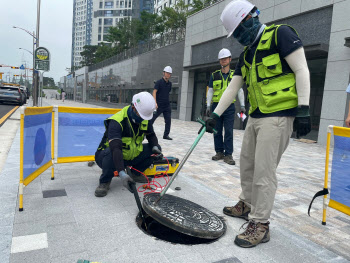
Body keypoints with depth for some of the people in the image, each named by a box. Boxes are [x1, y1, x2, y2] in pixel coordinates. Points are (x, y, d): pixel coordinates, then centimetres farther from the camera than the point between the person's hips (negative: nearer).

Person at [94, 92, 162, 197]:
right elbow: (115, 148, -42)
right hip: (108, 156, -6)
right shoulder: (117, 121, -30)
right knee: (110, 153, -40)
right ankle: (105, 182, -13)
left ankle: (135, 173, 9)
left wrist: (155, 147, -15)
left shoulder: (145, 120, -8)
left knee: (155, 149, -9)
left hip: (130, 157, 6)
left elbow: (151, 135, 9)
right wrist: (121, 173, -52)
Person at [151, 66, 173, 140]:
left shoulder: (169, 83, 12)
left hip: (167, 106, 6)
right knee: (152, 119, 2)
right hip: (159, 105, -5)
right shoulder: (159, 82, -7)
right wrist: (155, 102, -26)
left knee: (168, 120, 2)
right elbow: (154, 92, -15)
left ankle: (166, 135, 12)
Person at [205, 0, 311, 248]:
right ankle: (247, 205, 34)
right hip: (256, 117, 8)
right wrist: (215, 115, 10)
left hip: (278, 116, -8)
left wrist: (303, 109, -16)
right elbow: (232, 88, 16)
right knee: (247, 164, 15)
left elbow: (301, 70, -10)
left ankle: (260, 225, 5)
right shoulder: (246, 54, 18)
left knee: (264, 170, -8)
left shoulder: (281, 34, -4)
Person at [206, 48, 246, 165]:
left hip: (229, 106, -1)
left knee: (229, 131, -4)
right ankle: (219, 152, 16)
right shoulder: (214, 75, 8)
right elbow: (210, 91, 9)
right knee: (217, 131, 5)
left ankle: (228, 154, 0)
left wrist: (242, 105, 5)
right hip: (216, 105, 1)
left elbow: (240, 90, 11)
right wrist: (208, 106, 3)